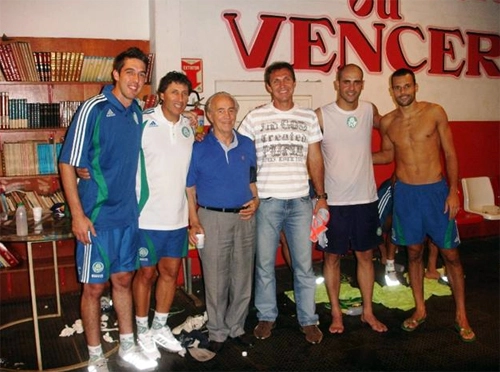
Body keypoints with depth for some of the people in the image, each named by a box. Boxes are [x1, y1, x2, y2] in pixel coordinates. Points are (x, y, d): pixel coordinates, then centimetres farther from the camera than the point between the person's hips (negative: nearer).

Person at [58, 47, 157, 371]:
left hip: (129, 214, 6)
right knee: (94, 287, 6)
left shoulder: (139, 113, 7)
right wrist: (78, 215, -16)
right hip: (97, 217, -6)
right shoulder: (94, 109, -12)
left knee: (124, 279, 17)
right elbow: (68, 163, -12)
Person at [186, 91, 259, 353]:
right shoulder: (198, 149, -3)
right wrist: (194, 222, -10)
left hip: (244, 218, 4)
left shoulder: (247, 145, 7)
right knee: (216, 281, 5)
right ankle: (217, 332, 22)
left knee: (243, 279, 12)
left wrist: (255, 202, -2)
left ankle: (236, 327, 30)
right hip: (212, 218, -3)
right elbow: (189, 188, -1)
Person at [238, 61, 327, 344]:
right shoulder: (255, 118, 0)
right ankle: (267, 316, 26)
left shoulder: (308, 117, 8)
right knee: (264, 264, 9)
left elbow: (315, 159, 11)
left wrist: (321, 196, 6)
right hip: (267, 201, -1)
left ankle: (308, 319, 22)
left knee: (304, 265, 7)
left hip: (301, 201, 2)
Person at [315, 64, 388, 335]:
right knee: (332, 257, 7)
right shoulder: (321, 116, -8)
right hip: (333, 200, -3)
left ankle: (368, 311, 27)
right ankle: (336, 312, 23)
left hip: (366, 198, 3)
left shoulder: (370, 110, 2)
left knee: (365, 255, 12)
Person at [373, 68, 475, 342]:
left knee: (450, 253, 3)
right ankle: (420, 309, 26)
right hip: (405, 193, 2)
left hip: (436, 190, -2)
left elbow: (450, 153, -3)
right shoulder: (387, 122, 3)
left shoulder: (435, 112, -4)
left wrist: (453, 191, -9)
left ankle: (461, 315, 18)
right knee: (414, 252, 11)